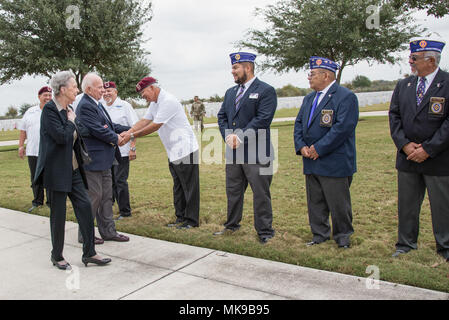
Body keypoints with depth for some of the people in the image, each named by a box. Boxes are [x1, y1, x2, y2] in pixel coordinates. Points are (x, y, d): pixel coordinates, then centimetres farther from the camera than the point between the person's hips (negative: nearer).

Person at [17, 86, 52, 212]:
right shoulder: (30, 112, 12)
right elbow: (23, 130, 15)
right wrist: (21, 146, 10)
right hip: (33, 151, 3)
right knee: (35, 178, 10)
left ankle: (51, 202, 13)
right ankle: (37, 201, 22)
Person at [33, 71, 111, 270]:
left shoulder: (69, 109, 11)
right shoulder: (50, 109, -13)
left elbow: (79, 132, 19)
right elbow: (61, 136, -21)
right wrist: (71, 121, -9)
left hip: (73, 169, 8)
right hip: (57, 170, -7)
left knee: (84, 206, 4)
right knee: (58, 214, 4)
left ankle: (89, 253, 13)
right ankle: (57, 256, 22)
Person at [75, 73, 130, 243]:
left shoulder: (97, 104, 14)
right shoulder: (85, 106, -17)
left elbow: (109, 125, 18)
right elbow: (98, 130, -21)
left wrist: (129, 130, 8)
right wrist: (116, 138, -7)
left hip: (104, 160, 10)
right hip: (93, 160, -10)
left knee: (106, 196, 14)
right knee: (94, 197, -1)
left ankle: (108, 231, 23)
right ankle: (85, 234, 14)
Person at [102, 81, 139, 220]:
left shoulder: (124, 106, -3)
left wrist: (132, 148, -14)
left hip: (122, 151, -5)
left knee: (120, 181, -3)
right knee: (112, 182, 12)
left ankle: (125, 211, 8)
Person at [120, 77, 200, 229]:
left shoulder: (168, 101, -19)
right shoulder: (155, 103, 13)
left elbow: (155, 126, -21)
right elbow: (145, 121, 9)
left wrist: (132, 136, -15)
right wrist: (127, 132, -4)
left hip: (185, 149, -10)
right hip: (173, 152, 10)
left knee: (189, 186, -2)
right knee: (178, 186, 14)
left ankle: (191, 220, 6)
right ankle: (180, 218, 23)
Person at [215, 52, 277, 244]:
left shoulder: (266, 91, -5)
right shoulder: (230, 92, 17)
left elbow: (263, 120, -15)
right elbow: (222, 116, 14)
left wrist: (241, 137, -17)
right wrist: (228, 136, -4)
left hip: (256, 153, -7)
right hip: (233, 152, 7)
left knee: (261, 193, 2)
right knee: (233, 191, 16)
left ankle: (264, 232, 14)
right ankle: (232, 225, 32)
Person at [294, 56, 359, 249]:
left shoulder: (345, 97, -9)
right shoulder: (309, 99, 17)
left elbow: (342, 127, -18)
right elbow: (299, 124, 15)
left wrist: (318, 149, -18)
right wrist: (301, 147, -3)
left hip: (334, 163, -7)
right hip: (311, 163, 7)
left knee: (338, 202, 2)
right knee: (315, 202, 13)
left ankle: (343, 237, 21)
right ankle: (320, 235, 27)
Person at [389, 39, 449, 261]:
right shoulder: (403, 85, 8)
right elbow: (394, 116, 5)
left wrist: (428, 149, -16)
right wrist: (404, 144, -8)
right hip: (407, 158, 4)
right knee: (406, 204, 12)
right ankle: (406, 244, 27)